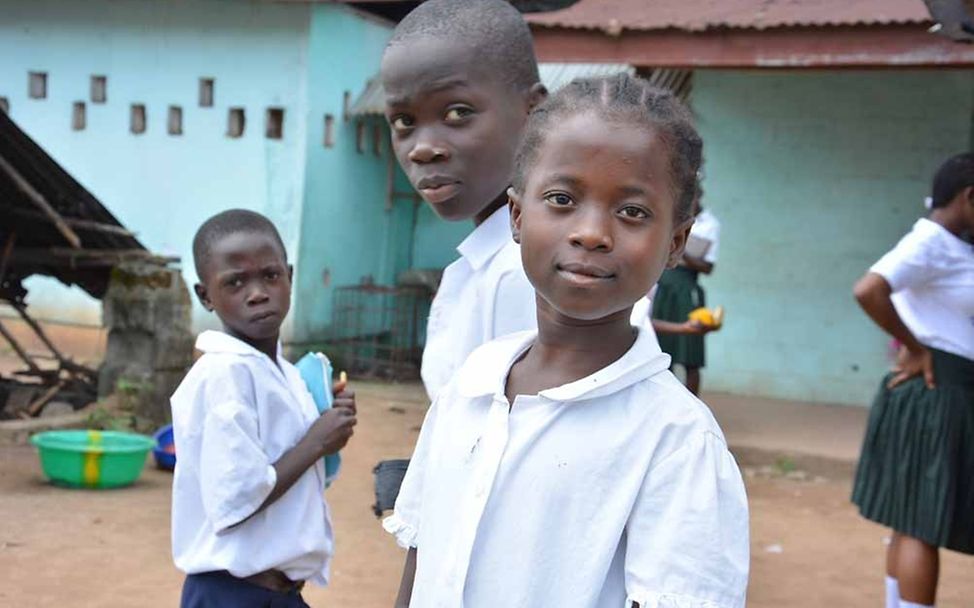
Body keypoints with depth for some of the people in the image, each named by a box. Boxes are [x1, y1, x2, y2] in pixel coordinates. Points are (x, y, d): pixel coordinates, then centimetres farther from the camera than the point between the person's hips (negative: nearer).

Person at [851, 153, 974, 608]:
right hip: (935, 394, -10)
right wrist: (915, 347, -18)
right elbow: (867, 291, -30)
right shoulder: (931, 242, -16)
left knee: (914, 523, 15)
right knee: (924, 525, -5)